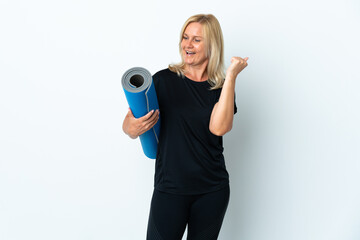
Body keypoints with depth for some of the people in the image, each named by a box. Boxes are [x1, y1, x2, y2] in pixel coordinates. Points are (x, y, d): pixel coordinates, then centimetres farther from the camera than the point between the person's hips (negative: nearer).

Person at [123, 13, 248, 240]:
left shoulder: (222, 88, 1)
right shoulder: (164, 80, -3)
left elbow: (218, 127, -18)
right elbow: (130, 125, -3)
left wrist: (231, 76, -17)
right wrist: (132, 128, -27)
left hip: (213, 190, 2)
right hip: (170, 188, -2)